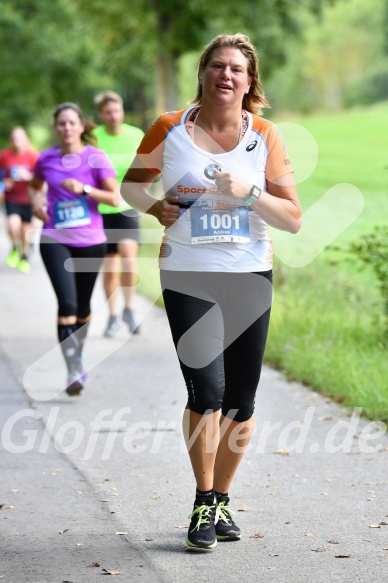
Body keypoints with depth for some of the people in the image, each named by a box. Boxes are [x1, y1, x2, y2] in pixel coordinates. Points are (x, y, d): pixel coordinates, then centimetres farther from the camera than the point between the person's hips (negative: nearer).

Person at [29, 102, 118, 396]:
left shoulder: (96, 157, -4)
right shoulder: (47, 159, 3)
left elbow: (114, 198, -8)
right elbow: (34, 186, 23)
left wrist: (84, 189, -20)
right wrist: (36, 201, 1)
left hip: (90, 241, 0)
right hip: (55, 240, 0)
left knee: (83, 305, 14)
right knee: (67, 303, -16)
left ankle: (79, 355, 39)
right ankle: (74, 371, -16)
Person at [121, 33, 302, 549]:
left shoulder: (265, 137, 3)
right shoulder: (170, 130, 1)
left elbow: (293, 219, 1)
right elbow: (131, 185, 15)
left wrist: (249, 193, -16)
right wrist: (155, 207, -6)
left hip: (250, 276, 2)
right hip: (188, 277, -2)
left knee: (240, 401, 6)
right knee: (207, 389, -15)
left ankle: (221, 500, 24)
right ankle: (203, 504, 0)